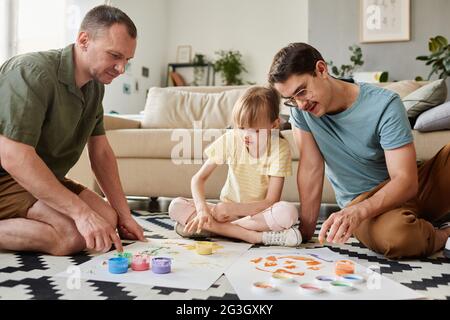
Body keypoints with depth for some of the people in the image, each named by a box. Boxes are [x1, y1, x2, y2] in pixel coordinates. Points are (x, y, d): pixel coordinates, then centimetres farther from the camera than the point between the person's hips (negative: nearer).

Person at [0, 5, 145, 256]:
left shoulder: (95, 86, 2)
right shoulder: (32, 72, -22)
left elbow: (101, 152, 6)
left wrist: (124, 214, 1)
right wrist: (81, 211, -31)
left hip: (46, 179, 9)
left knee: (109, 219, -7)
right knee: (72, 234, -27)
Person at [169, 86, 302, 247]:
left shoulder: (280, 148, -14)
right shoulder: (231, 139, -9)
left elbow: (271, 201, -16)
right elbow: (198, 178, -7)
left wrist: (233, 209, -27)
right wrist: (202, 208, -26)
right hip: (228, 210, 3)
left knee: (288, 212, -35)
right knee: (176, 206, -20)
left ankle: (215, 228, -25)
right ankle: (256, 236, -28)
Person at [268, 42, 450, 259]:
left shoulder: (384, 105, -18)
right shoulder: (300, 110, -10)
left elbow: (406, 181, -24)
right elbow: (311, 168, -10)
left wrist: (358, 211, -41)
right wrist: (305, 232, -14)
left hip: (407, 189, 1)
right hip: (360, 202, 0)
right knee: (394, 235, -37)